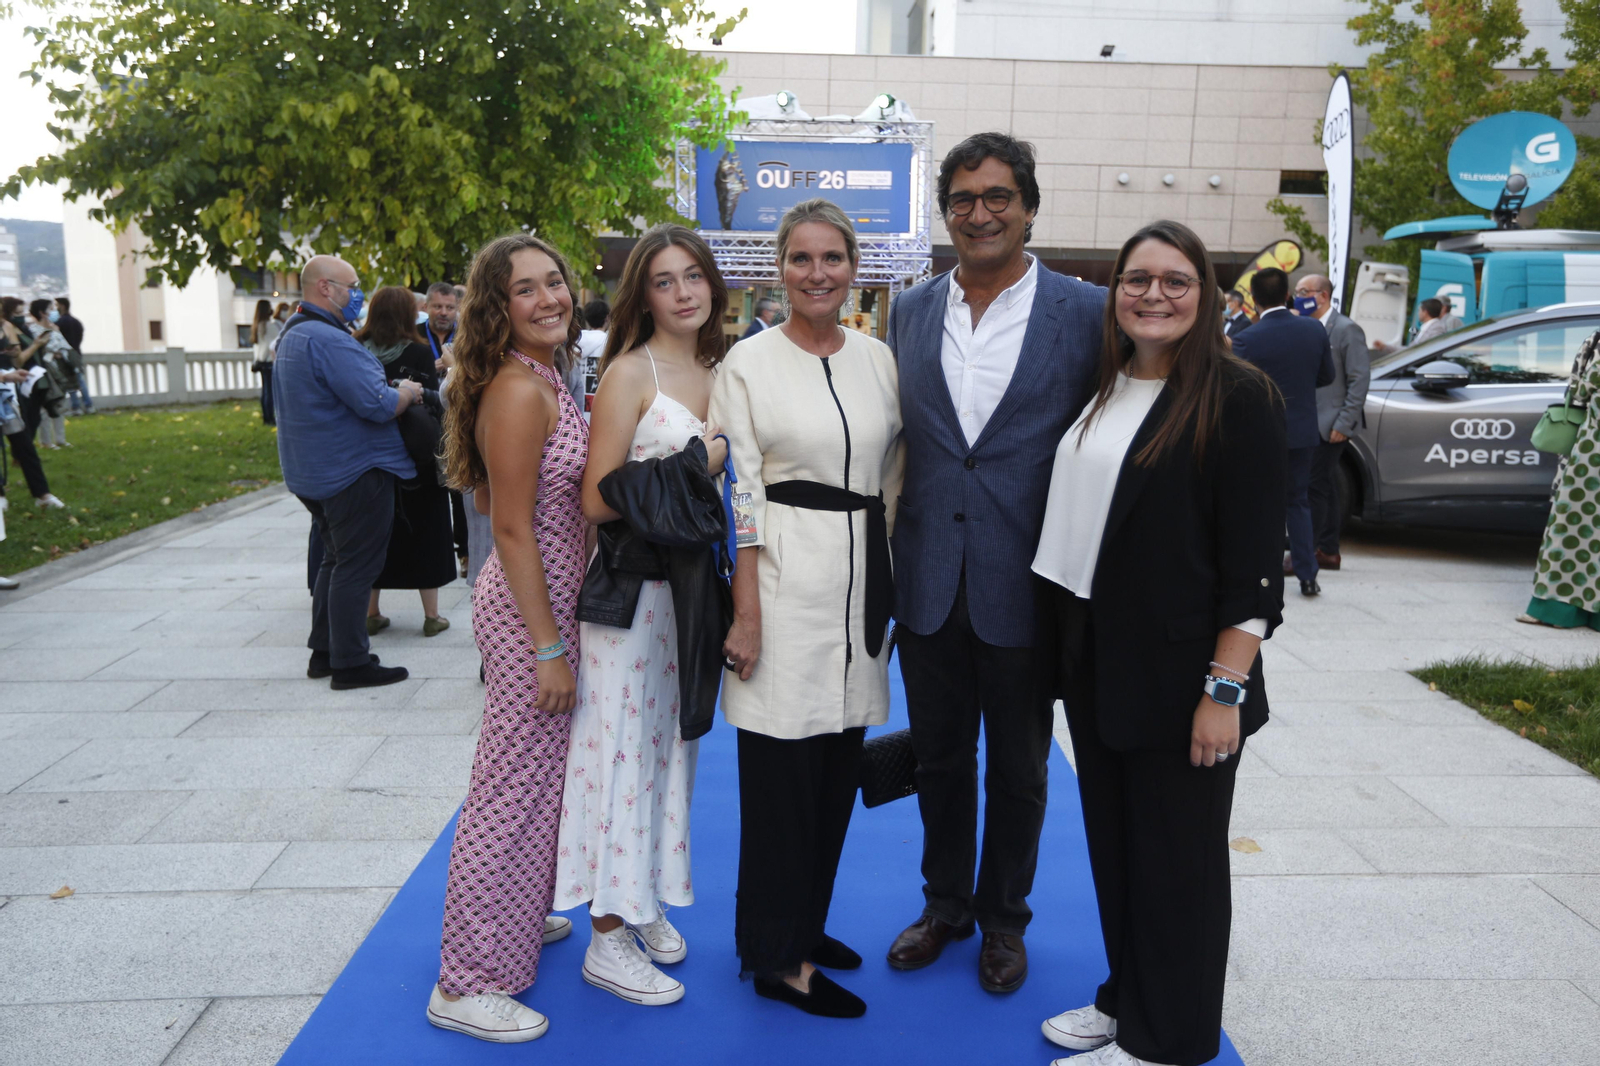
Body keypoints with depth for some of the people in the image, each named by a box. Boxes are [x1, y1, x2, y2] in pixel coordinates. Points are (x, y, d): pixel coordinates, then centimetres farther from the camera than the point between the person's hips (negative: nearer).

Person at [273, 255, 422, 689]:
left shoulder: (291, 337, 14)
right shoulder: (330, 340, -21)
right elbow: (378, 405, -26)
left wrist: (392, 391, 12)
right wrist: (407, 393, -7)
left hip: (312, 471, 10)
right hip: (353, 473, -10)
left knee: (336, 560, 20)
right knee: (356, 567, -2)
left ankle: (323, 651, 27)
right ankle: (350, 663, 5)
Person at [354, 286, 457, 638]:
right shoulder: (418, 353, -12)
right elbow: (434, 401, -12)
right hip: (415, 461, -3)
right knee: (425, 531, 7)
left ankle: (371, 613, 19)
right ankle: (432, 615, 11)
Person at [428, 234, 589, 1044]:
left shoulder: (542, 381, 9)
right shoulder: (519, 392, -20)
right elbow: (512, 530, -22)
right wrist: (549, 648, -20)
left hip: (548, 601, 10)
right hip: (529, 611, -10)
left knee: (535, 777, 22)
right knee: (513, 787, 0)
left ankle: (516, 917, 42)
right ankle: (468, 983, 15)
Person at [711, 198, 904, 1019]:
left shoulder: (879, 359, 9)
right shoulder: (749, 362, -4)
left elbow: (894, 476, 14)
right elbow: (740, 495, -7)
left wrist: (887, 580, 8)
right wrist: (746, 611, -11)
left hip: (862, 577, 5)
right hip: (784, 575, -5)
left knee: (839, 767, 12)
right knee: (781, 770, 1)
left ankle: (805, 923, 32)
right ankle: (777, 957, 17)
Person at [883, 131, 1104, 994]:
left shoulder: (1086, 311, -6)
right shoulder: (910, 312, 5)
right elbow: (895, 438, 9)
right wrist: (889, 561, 5)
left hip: (1026, 588, -3)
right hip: (928, 583, 3)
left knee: (1017, 769, 15)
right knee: (939, 758, 17)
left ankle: (1004, 917, 37)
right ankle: (944, 903, 39)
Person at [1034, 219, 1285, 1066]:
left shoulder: (1238, 397, -10)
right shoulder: (1100, 389, 9)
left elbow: (1254, 560, -14)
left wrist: (1225, 689, -18)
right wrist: (1068, 645, 11)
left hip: (1177, 670, -6)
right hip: (1093, 661, 6)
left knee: (1176, 858, 8)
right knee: (1113, 840, 17)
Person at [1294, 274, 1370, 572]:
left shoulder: (1346, 330, -7)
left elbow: (1360, 379, -11)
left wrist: (1344, 423, -16)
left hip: (1329, 424, -7)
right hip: (1307, 422, 7)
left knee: (1314, 487, -9)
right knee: (1325, 487, 12)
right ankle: (1328, 552, 19)